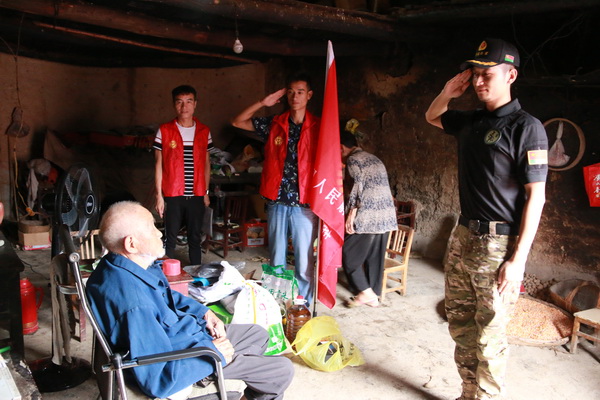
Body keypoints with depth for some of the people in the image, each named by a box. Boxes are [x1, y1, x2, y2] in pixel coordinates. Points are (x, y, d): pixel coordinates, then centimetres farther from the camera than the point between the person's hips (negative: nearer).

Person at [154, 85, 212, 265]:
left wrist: (206, 193, 9)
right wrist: (159, 195, -4)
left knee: (195, 238, 11)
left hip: (196, 195, 2)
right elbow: (158, 164, -1)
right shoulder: (164, 131, -3)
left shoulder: (204, 131, 5)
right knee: (170, 239, 6)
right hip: (172, 195, -2)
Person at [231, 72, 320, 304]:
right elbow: (237, 122, 13)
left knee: (304, 262, 1)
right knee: (276, 259, 13)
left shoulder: (318, 126, 0)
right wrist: (262, 103, 2)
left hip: (304, 204, -3)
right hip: (277, 201, 3)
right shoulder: (273, 124, 7)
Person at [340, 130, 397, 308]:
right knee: (375, 256, 13)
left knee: (349, 254, 3)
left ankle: (366, 292, 2)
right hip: (386, 214, 8)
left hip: (368, 215, -8)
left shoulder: (353, 159, -4)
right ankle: (373, 296, 19)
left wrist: (351, 213, -12)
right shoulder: (373, 158, 22)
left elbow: (359, 185, -14)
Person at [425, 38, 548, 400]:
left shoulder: (526, 127, -11)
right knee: (460, 324, 15)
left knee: (490, 337, 1)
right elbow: (432, 117, 30)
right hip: (464, 236, 7)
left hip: (498, 244, -7)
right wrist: (448, 92, 7)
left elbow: (536, 196, -13)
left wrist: (518, 259, -18)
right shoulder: (471, 122, 9)